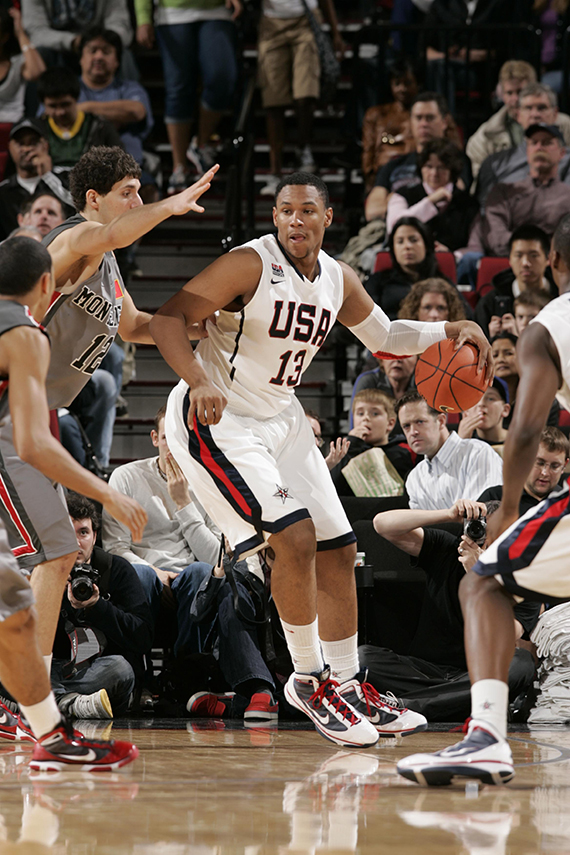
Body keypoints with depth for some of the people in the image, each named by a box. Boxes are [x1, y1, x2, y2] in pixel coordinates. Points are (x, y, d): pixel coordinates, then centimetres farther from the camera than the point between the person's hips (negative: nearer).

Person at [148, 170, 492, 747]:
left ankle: (347, 687, 19)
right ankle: (308, 679, -5)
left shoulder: (338, 280, 2)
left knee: (337, 548, 7)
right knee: (294, 535, -21)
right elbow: (168, 319, -25)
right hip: (216, 419, -8)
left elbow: (384, 336, 20)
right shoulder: (251, 265, -20)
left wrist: (450, 331, 3)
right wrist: (199, 381, -41)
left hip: (280, 418, 8)